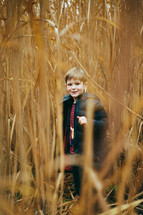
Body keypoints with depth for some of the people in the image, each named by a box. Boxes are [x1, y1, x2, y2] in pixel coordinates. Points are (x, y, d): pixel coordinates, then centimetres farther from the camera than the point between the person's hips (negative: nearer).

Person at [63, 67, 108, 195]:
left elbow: (104, 123, -20)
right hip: (74, 153, 8)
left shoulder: (91, 102, -16)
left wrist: (89, 123, -34)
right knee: (78, 188, 19)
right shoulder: (67, 102, 9)